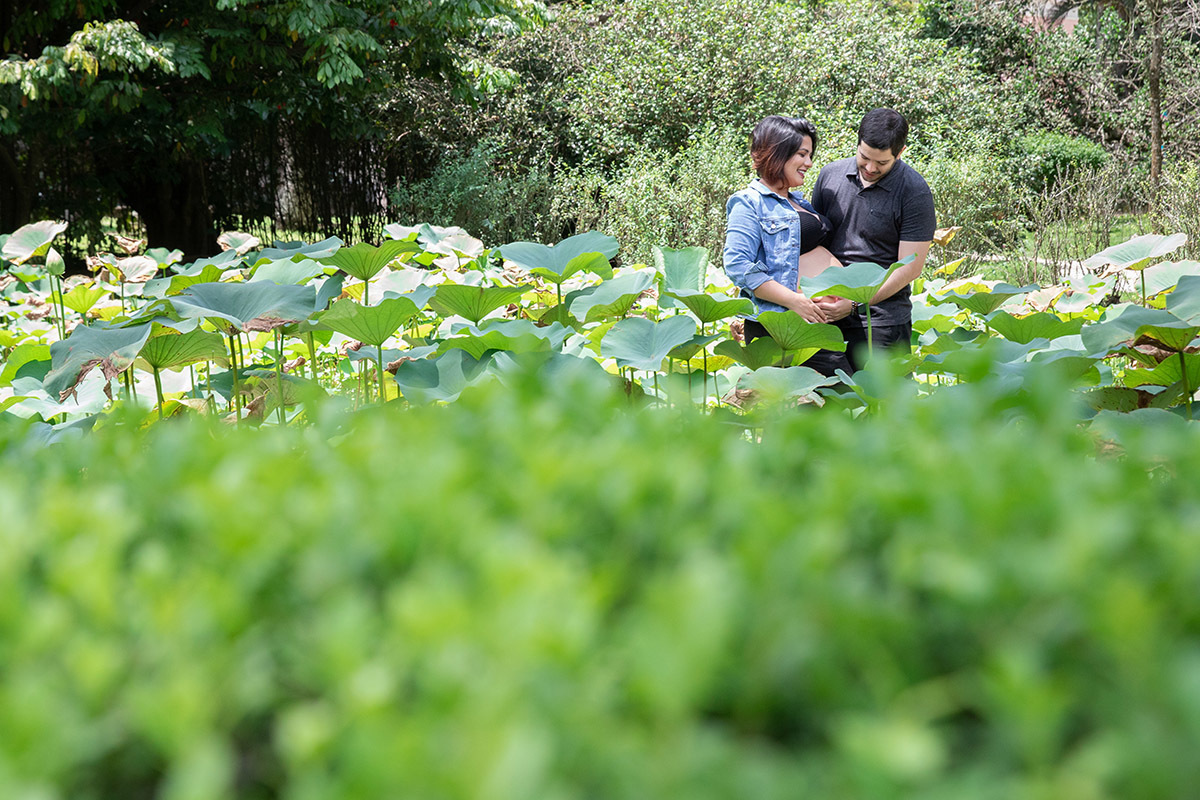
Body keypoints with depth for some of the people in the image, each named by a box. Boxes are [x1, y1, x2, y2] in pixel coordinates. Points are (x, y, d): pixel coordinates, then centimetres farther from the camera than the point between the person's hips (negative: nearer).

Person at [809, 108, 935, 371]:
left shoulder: (915, 192, -9)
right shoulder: (830, 175, 5)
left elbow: (909, 267, -10)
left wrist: (855, 304, -17)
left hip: (882, 322, -4)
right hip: (828, 315, 4)